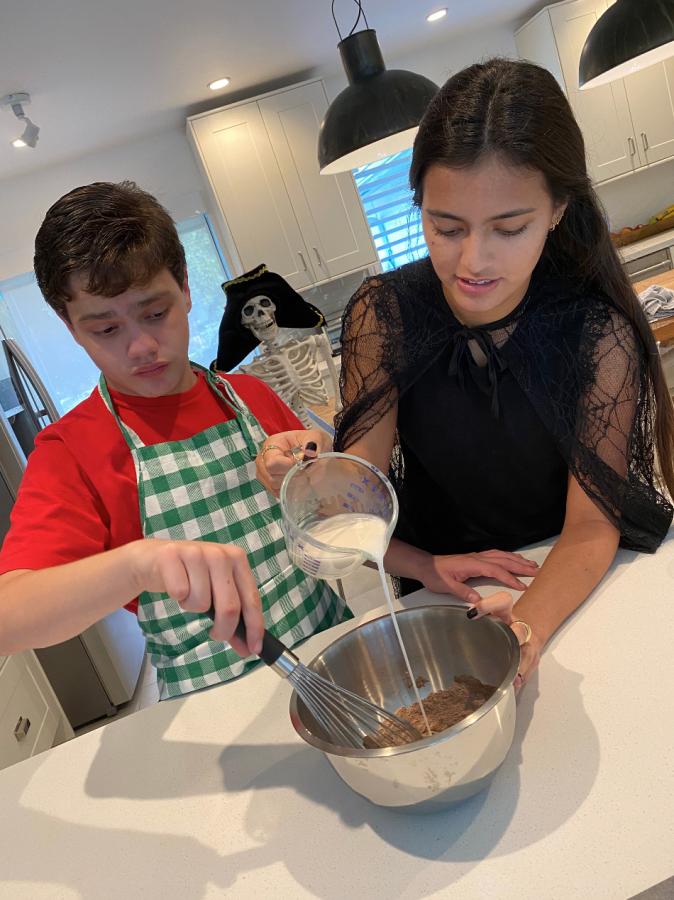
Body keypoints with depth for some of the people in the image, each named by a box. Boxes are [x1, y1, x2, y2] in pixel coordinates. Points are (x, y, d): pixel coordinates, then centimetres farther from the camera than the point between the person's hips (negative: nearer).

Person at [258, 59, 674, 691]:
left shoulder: (598, 332, -18)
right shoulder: (382, 313, -16)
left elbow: (592, 523, -16)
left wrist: (529, 625, -34)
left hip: (569, 588, 1)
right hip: (440, 594, 0)